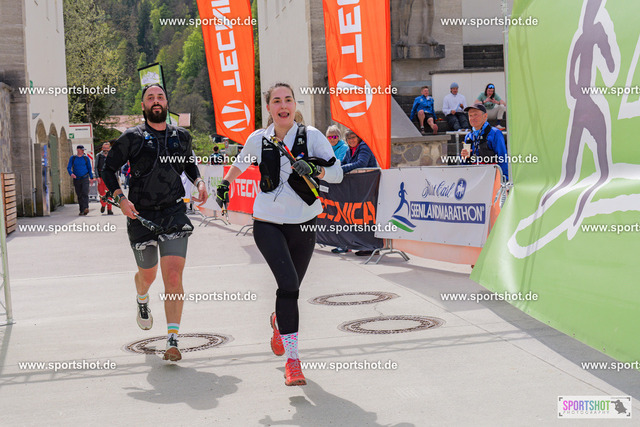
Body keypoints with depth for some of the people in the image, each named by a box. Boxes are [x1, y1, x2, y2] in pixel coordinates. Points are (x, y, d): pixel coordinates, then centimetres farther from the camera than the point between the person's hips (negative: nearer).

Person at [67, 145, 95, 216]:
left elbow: (89, 168, 13)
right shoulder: (72, 158, 7)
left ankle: (85, 208, -27)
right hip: (76, 179, 2)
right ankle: (81, 210, 13)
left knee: (85, 193, -18)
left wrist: (91, 178, 10)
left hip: (85, 178, -2)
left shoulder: (86, 158, 7)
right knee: (79, 195, 6)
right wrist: (71, 173, -18)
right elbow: (68, 167, 3)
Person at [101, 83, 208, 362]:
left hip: (174, 213, 0)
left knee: (173, 276, -13)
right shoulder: (132, 138, -2)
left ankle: (173, 341, -10)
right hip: (140, 215, 0)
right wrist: (120, 198, -11)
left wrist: (199, 181, 6)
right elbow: (108, 169, 4)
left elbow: (189, 163, 26)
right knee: (148, 273, 16)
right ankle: (142, 301, 54)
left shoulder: (181, 137, 7)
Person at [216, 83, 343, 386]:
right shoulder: (259, 139, 0)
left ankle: (279, 321, 50)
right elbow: (242, 162, 23)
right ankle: (292, 360, -14)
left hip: (303, 224, 1)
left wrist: (313, 168, -26)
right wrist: (225, 184, 24)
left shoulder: (311, 136, -5)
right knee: (288, 283, -20)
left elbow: (337, 173, -9)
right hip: (268, 223, -1)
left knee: (291, 288, 12)